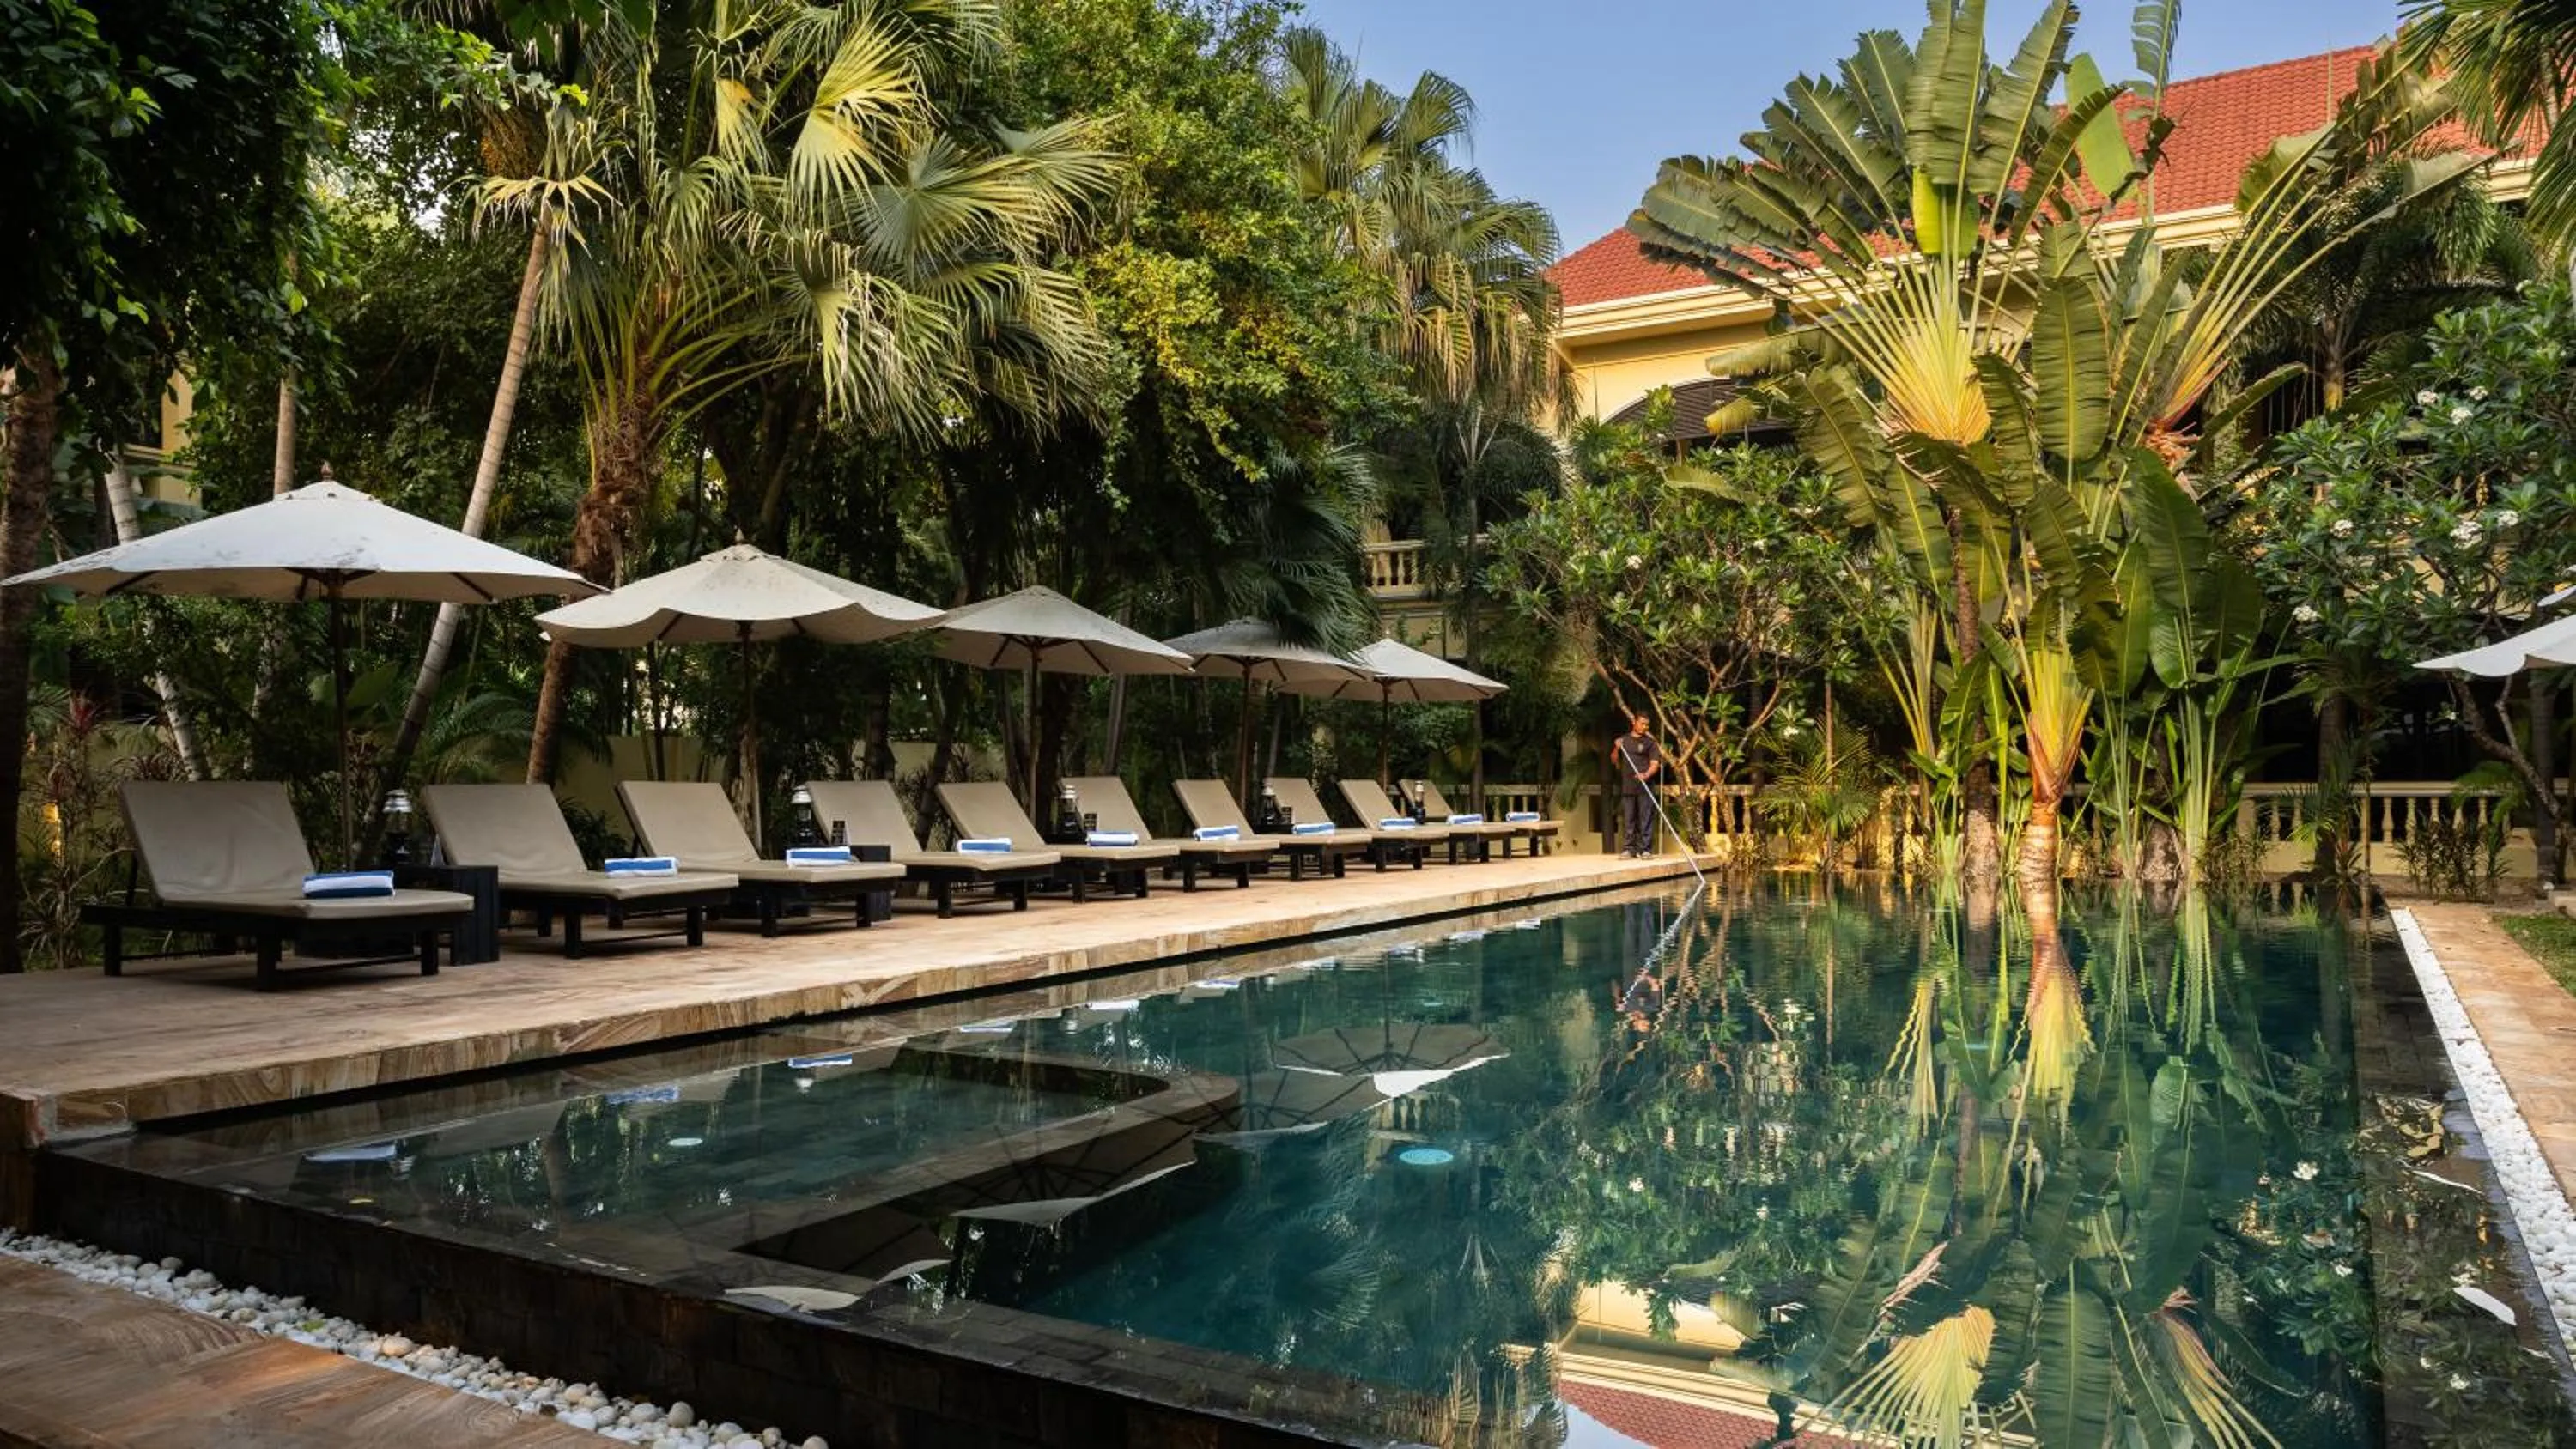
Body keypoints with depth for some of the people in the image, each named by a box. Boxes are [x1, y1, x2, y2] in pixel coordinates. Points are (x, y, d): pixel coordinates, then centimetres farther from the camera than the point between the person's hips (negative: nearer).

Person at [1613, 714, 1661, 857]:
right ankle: (1627, 848, 8)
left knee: (1645, 819, -3)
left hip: (1645, 787, -3)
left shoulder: (1649, 742, 3)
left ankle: (1645, 849, 0)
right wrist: (1616, 749, -3)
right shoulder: (1623, 740, 13)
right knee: (1627, 819, 4)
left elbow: (1655, 763, -4)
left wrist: (1646, 775, -23)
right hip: (1627, 786, 3)